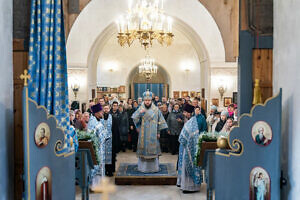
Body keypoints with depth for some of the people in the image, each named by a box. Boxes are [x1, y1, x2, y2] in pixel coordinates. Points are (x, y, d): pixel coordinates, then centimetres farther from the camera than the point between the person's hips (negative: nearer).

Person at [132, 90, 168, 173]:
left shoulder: (156, 109, 2)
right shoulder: (140, 109, 2)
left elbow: (160, 122, 5)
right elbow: (134, 119, -5)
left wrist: (158, 132, 2)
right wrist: (139, 113, -22)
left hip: (153, 134, 0)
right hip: (143, 134, 0)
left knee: (153, 149, 3)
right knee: (144, 148, 3)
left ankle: (153, 167, 14)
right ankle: (143, 166, 14)